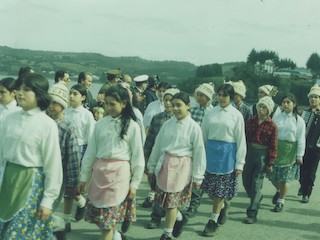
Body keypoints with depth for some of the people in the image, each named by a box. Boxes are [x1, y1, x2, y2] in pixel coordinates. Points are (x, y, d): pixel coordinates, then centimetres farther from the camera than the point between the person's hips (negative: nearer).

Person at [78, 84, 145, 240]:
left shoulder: (132, 126, -4)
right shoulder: (100, 124, 5)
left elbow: (138, 157, -2)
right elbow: (91, 151, 10)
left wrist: (135, 183, -2)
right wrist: (83, 176, 10)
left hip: (119, 173, -4)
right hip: (99, 171, 4)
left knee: (108, 218, -2)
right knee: (97, 215, 11)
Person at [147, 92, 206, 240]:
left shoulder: (194, 127, -8)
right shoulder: (167, 125, 3)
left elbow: (199, 153, -5)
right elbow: (157, 146, 10)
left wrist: (197, 177, -4)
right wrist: (151, 167, 13)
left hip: (181, 167, -4)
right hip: (163, 165, 4)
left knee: (171, 201, 2)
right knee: (163, 200, 11)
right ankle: (179, 218, 40)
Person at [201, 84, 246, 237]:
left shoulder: (236, 115, -4)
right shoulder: (211, 113, 3)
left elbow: (240, 140, -4)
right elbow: (203, 135, 7)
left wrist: (239, 163, -6)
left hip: (227, 153, -3)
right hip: (210, 151, 3)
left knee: (221, 189, 4)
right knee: (209, 187, 9)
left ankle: (213, 221, 18)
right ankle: (221, 208, 38)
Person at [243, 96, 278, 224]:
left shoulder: (272, 126, -7)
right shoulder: (250, 121, 4)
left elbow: (273, 146, -6)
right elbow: (244, 137, 8)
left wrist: (270, 163, -9)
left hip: (262, 155, -4)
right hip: (249, 152, 4)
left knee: (256, 184, -3)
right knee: (246, 181, 12)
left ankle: (252, 214, 5)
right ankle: (257, 198, 42)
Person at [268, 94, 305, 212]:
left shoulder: (299, 120, -3)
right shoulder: (277, 118, 3)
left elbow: (301, 139, -3)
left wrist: (299, 156, -5)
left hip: (289, 151, -2)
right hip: (275, 149, 2)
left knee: (284, 178, 3)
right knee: (272, 176, 6)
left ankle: (280, 201, 21)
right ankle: (279, 190, 39)